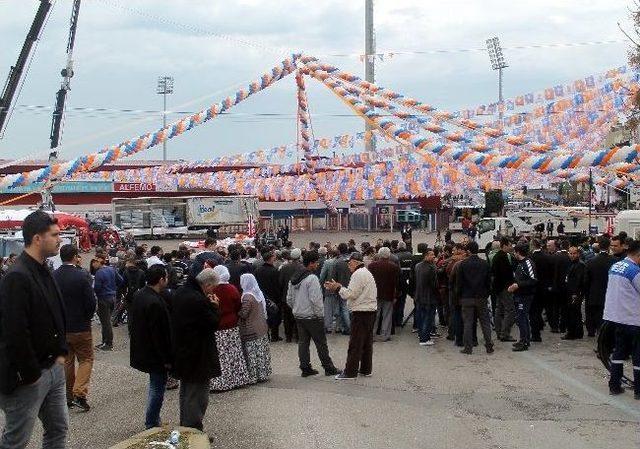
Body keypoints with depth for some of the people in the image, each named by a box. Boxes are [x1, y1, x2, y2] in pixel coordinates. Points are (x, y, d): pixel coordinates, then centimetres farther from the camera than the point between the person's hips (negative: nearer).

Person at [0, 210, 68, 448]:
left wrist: (60, 353, 10)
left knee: (58, 429, 17)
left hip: (52, 367, 9)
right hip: (26, 377, -9)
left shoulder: (44, 272, 10)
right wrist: (31, 375, -18)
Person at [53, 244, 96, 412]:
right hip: (80, 327, -4)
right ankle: (79, 394, -7)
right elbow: (91, 302, -15)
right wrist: (87, 318, 4)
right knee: (86, 359, 7)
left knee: (66, 361, 16)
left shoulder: (53, 276, -5)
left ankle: (68, 396, 22)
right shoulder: (82, 276, -17)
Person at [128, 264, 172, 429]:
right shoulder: (156, 303, -27)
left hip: (140, 351, 10)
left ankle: (152, 422, 32)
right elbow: (160, 335, -24)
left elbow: (132, 323, 13)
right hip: (155, 354, -10)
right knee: (157, 389, 4)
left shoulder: (138, 295, 3)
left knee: (155, 386, 23)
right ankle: (152, 425, 13)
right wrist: (167, 359, -16)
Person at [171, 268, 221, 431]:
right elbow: (214, 324, -20)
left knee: (186, 392, 23)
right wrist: (215, 307, -7)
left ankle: (184, 426, 36)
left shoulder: (180, 293, 5)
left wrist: (211, 306, 6)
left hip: (181, 354, 10)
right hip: (198, 357, -10)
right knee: (197, 397, 1)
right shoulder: (199, 301, -27)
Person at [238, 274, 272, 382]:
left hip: (251, 331, -8)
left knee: (252, 354, -1)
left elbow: (243, 314, -19)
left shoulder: (247, 297, -18)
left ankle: (253, 376, 4)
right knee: (262, 353, 12)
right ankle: (263, 374, 19)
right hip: (262, 328, 8)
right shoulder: (259, 293, 7)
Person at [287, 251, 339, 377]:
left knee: (303, 342, 11)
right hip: (312, 317, -8)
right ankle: (329, 368, 9)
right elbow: (315, 300, -22)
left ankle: (305, 368, 14)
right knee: (321, 343, 1)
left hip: (298, 316, 8)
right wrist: (320, 315, -12)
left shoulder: (294, 279, 9)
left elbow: (289, 299, 14)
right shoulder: (312, 278, -18)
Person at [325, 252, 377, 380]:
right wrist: (339, 287, 9)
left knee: (355, 344, -6)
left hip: (361, 313, -10)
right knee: (367, 342, 15)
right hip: (370, 311, 10)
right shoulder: (367, 273, 19)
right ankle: (366, 369, 22)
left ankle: (350, 372, -2)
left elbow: (351, 294, -19)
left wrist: (337, 288, -6)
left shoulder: (358, 274, -15)